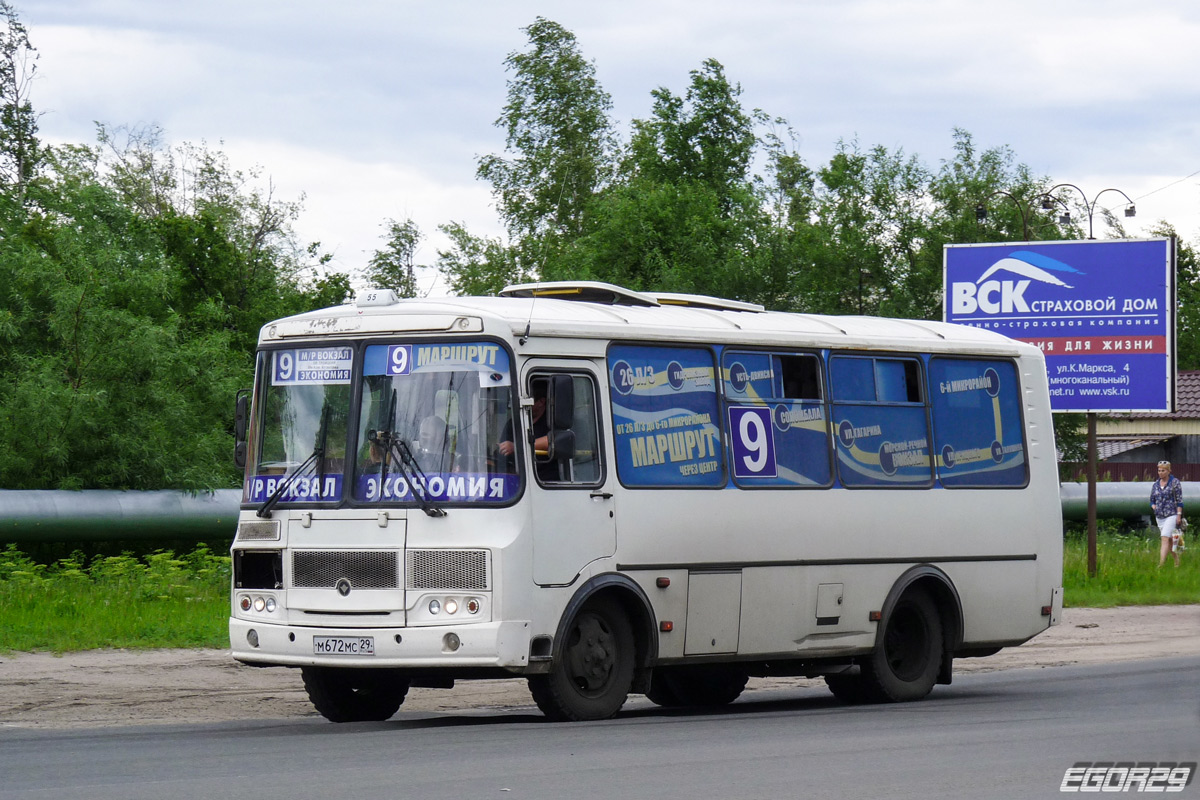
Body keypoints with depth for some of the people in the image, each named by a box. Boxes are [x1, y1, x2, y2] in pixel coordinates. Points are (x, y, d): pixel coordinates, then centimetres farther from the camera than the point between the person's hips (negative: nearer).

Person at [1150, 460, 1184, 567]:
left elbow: (1179, 500, -6)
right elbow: (1152, 500, 20)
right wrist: (1154, 507, -3)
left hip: (1172, 515, -6)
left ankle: (1161, 563, -24)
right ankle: (1177, 562, 24)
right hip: (1159, 516, 6)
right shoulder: (1155, 485, 12)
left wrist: (1179, 515, -13)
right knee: (1170, 540, 12)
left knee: (1165, 538, -18)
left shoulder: (1175, 482, -3)